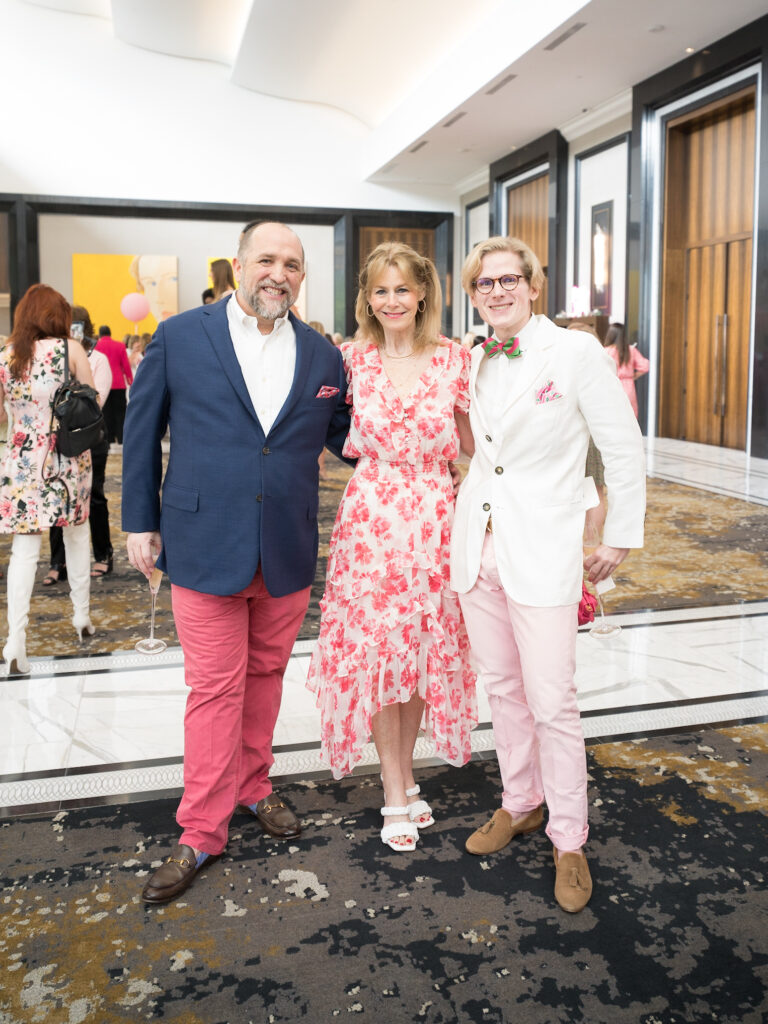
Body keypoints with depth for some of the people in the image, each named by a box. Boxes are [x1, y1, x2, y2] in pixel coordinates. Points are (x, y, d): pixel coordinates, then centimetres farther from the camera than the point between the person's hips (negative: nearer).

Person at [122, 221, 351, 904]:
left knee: (265, 676, 16)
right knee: (215, 688, 2)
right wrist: (140, 521, 3)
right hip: (206, 547, -3)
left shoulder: (322, 356, 6)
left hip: (289, 554, 3)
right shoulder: (179, 337, -1)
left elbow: (345, 436, 15)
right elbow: (142, 432, 4)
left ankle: (253, 787, 37)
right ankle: (202, 831, 16)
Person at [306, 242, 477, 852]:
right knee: (374, 650, 2)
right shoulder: (354, 359, 2)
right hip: (370, 519, 0)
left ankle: (405, 774, 31)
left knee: (424, 647, 9)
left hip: (434, 518, 0)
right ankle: (397, 795, 18)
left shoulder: (453, 359, 0)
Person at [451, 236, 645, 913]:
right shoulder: (475, 361, 8)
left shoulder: (576, 352, -9)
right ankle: (520, 804, 34)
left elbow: (625, 449, -5)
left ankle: (569, 841, 16)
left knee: (552, 704, -2)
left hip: (541, 551, -5)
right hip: (478, 545, 6)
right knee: (503, 687, 15)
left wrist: (620, 538, -1)